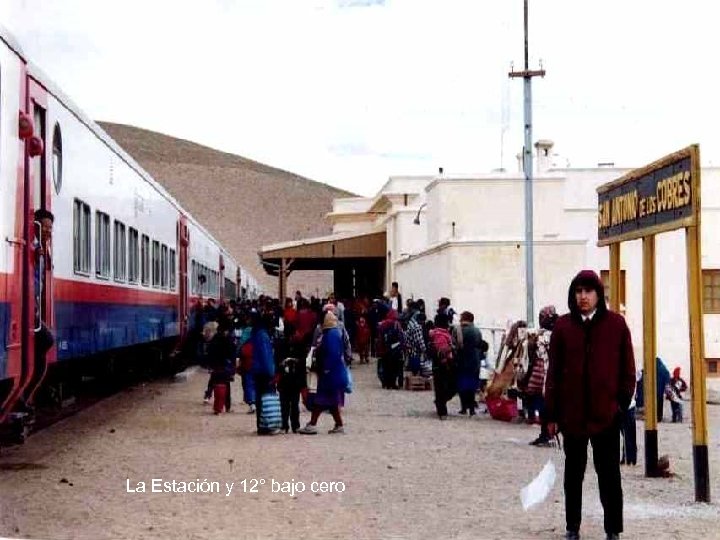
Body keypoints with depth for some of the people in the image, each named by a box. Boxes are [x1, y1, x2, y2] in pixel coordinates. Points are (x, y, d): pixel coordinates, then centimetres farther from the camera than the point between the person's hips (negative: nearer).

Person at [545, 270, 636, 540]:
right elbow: (554, 371, 2)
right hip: (571, 413, 2)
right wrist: (552, 414, 1)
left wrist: (623, 401, -5)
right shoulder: (563, 326, 1)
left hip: (606, 412, -2)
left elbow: (627, 367, 2)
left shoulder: (615, 324, -2)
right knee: (573, 471, 14)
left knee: (609, 473, 5)